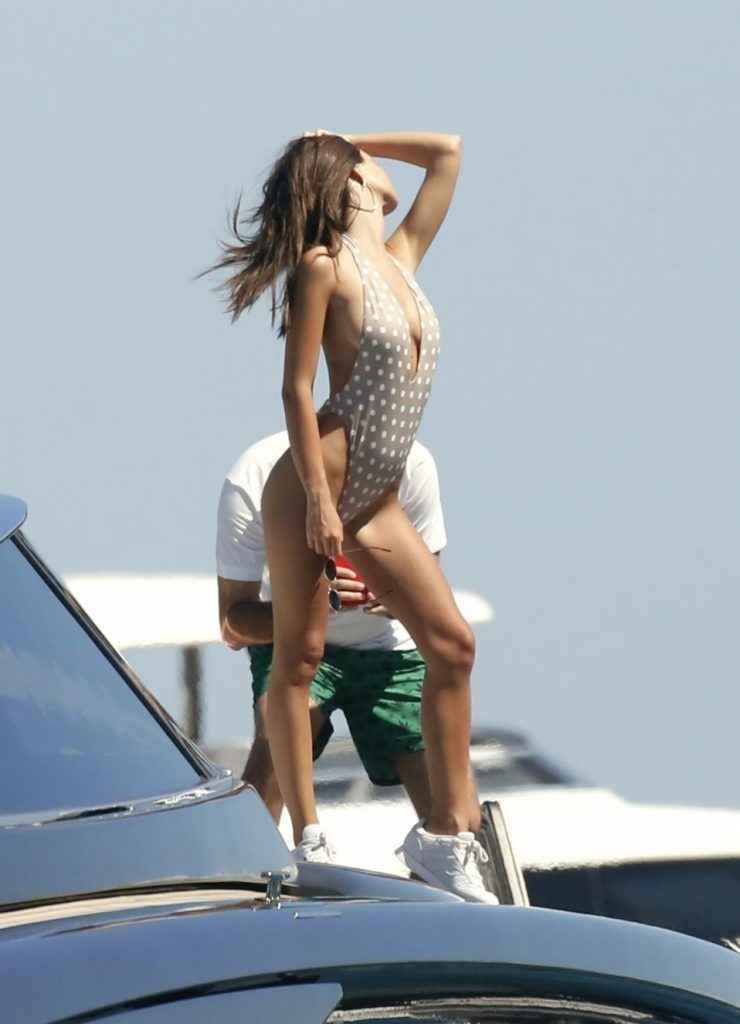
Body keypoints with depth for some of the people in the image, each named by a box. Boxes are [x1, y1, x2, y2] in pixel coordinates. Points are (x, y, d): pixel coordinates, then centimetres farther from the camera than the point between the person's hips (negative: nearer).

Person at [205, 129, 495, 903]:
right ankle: (307, 842, -3)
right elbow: (297, 389, -11)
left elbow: (447, 152, 24)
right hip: (318, 483, -7)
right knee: (298, 658, -2)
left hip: (377, 502, 7)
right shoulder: (326, 268, -7)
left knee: (451, 644, 0)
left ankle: (446, 833, 5)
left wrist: (355, 141, 18)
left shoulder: (401, 257, 14)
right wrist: (320, 498, -17)